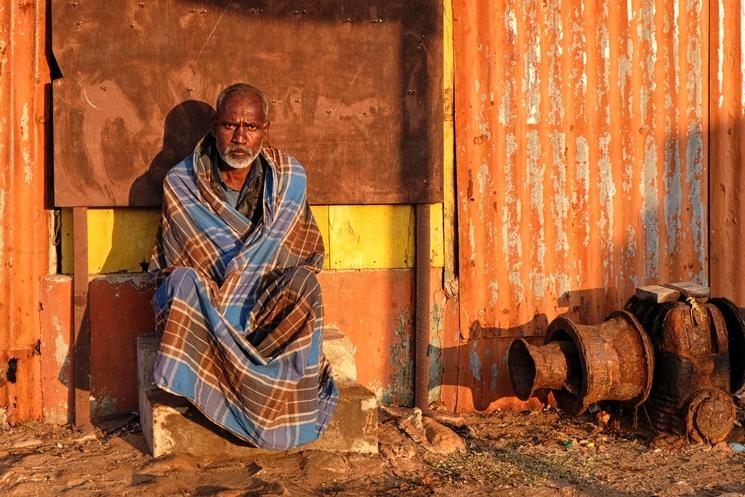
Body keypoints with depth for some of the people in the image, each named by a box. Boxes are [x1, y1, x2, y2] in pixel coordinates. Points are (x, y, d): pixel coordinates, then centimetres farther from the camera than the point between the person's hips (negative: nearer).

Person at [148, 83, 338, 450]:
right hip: (200, 308, -1)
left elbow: (308, 255, 9)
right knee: (185, 281, -33)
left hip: (270, 303, 1)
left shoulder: (290, 179, 1)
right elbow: (164, 266, 3)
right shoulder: (180, 183, -3)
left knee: (304, 282, -30)